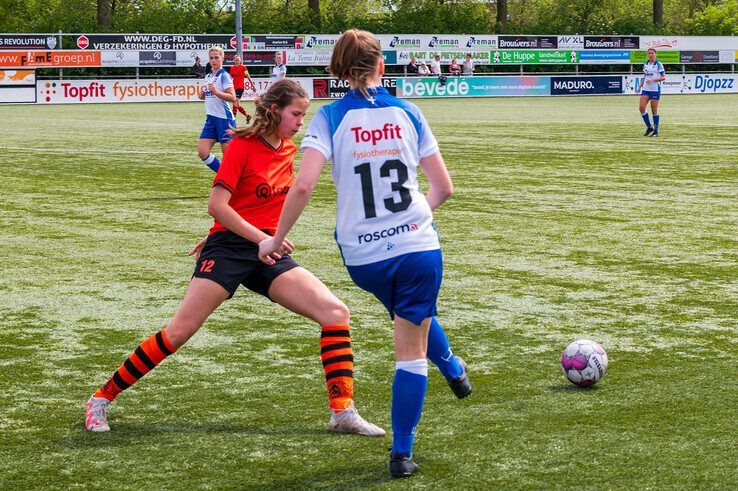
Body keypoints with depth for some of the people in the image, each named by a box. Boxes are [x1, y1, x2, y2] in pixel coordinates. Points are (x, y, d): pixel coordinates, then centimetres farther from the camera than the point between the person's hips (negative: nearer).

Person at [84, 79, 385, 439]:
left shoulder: (289, 151, 10)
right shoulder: (242, 145, -8)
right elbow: (217, 204, -15)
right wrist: (261, 238, -21)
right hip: (228, 247, -6)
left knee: (336, 313, -9)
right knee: (179, 331, -11)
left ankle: (343, 412, -5)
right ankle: (101, 399, 2)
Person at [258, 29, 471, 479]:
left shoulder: (330, 117, -5)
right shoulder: (407, 112, 1)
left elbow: (303, 185, -17)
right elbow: (444, 187, 4)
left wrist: (276, 239, -6)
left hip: (363, 256, 1)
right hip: (417, 245, -1)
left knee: (414, 316, 33)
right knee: (411, 351, 11)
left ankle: (453, 370, 55)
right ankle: (402, 454, 15)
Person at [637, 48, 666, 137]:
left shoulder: (658, 64, -5)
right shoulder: (645, 64, 12)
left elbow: (663, 77, -7)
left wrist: (653, 80, -19)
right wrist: (640, 86, 14)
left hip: (655, 89, -5)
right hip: (645, 89, 5)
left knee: (654, 111, -2)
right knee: (641, 108, -8)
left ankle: (656, 131, 8)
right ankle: (649, 127, 6)